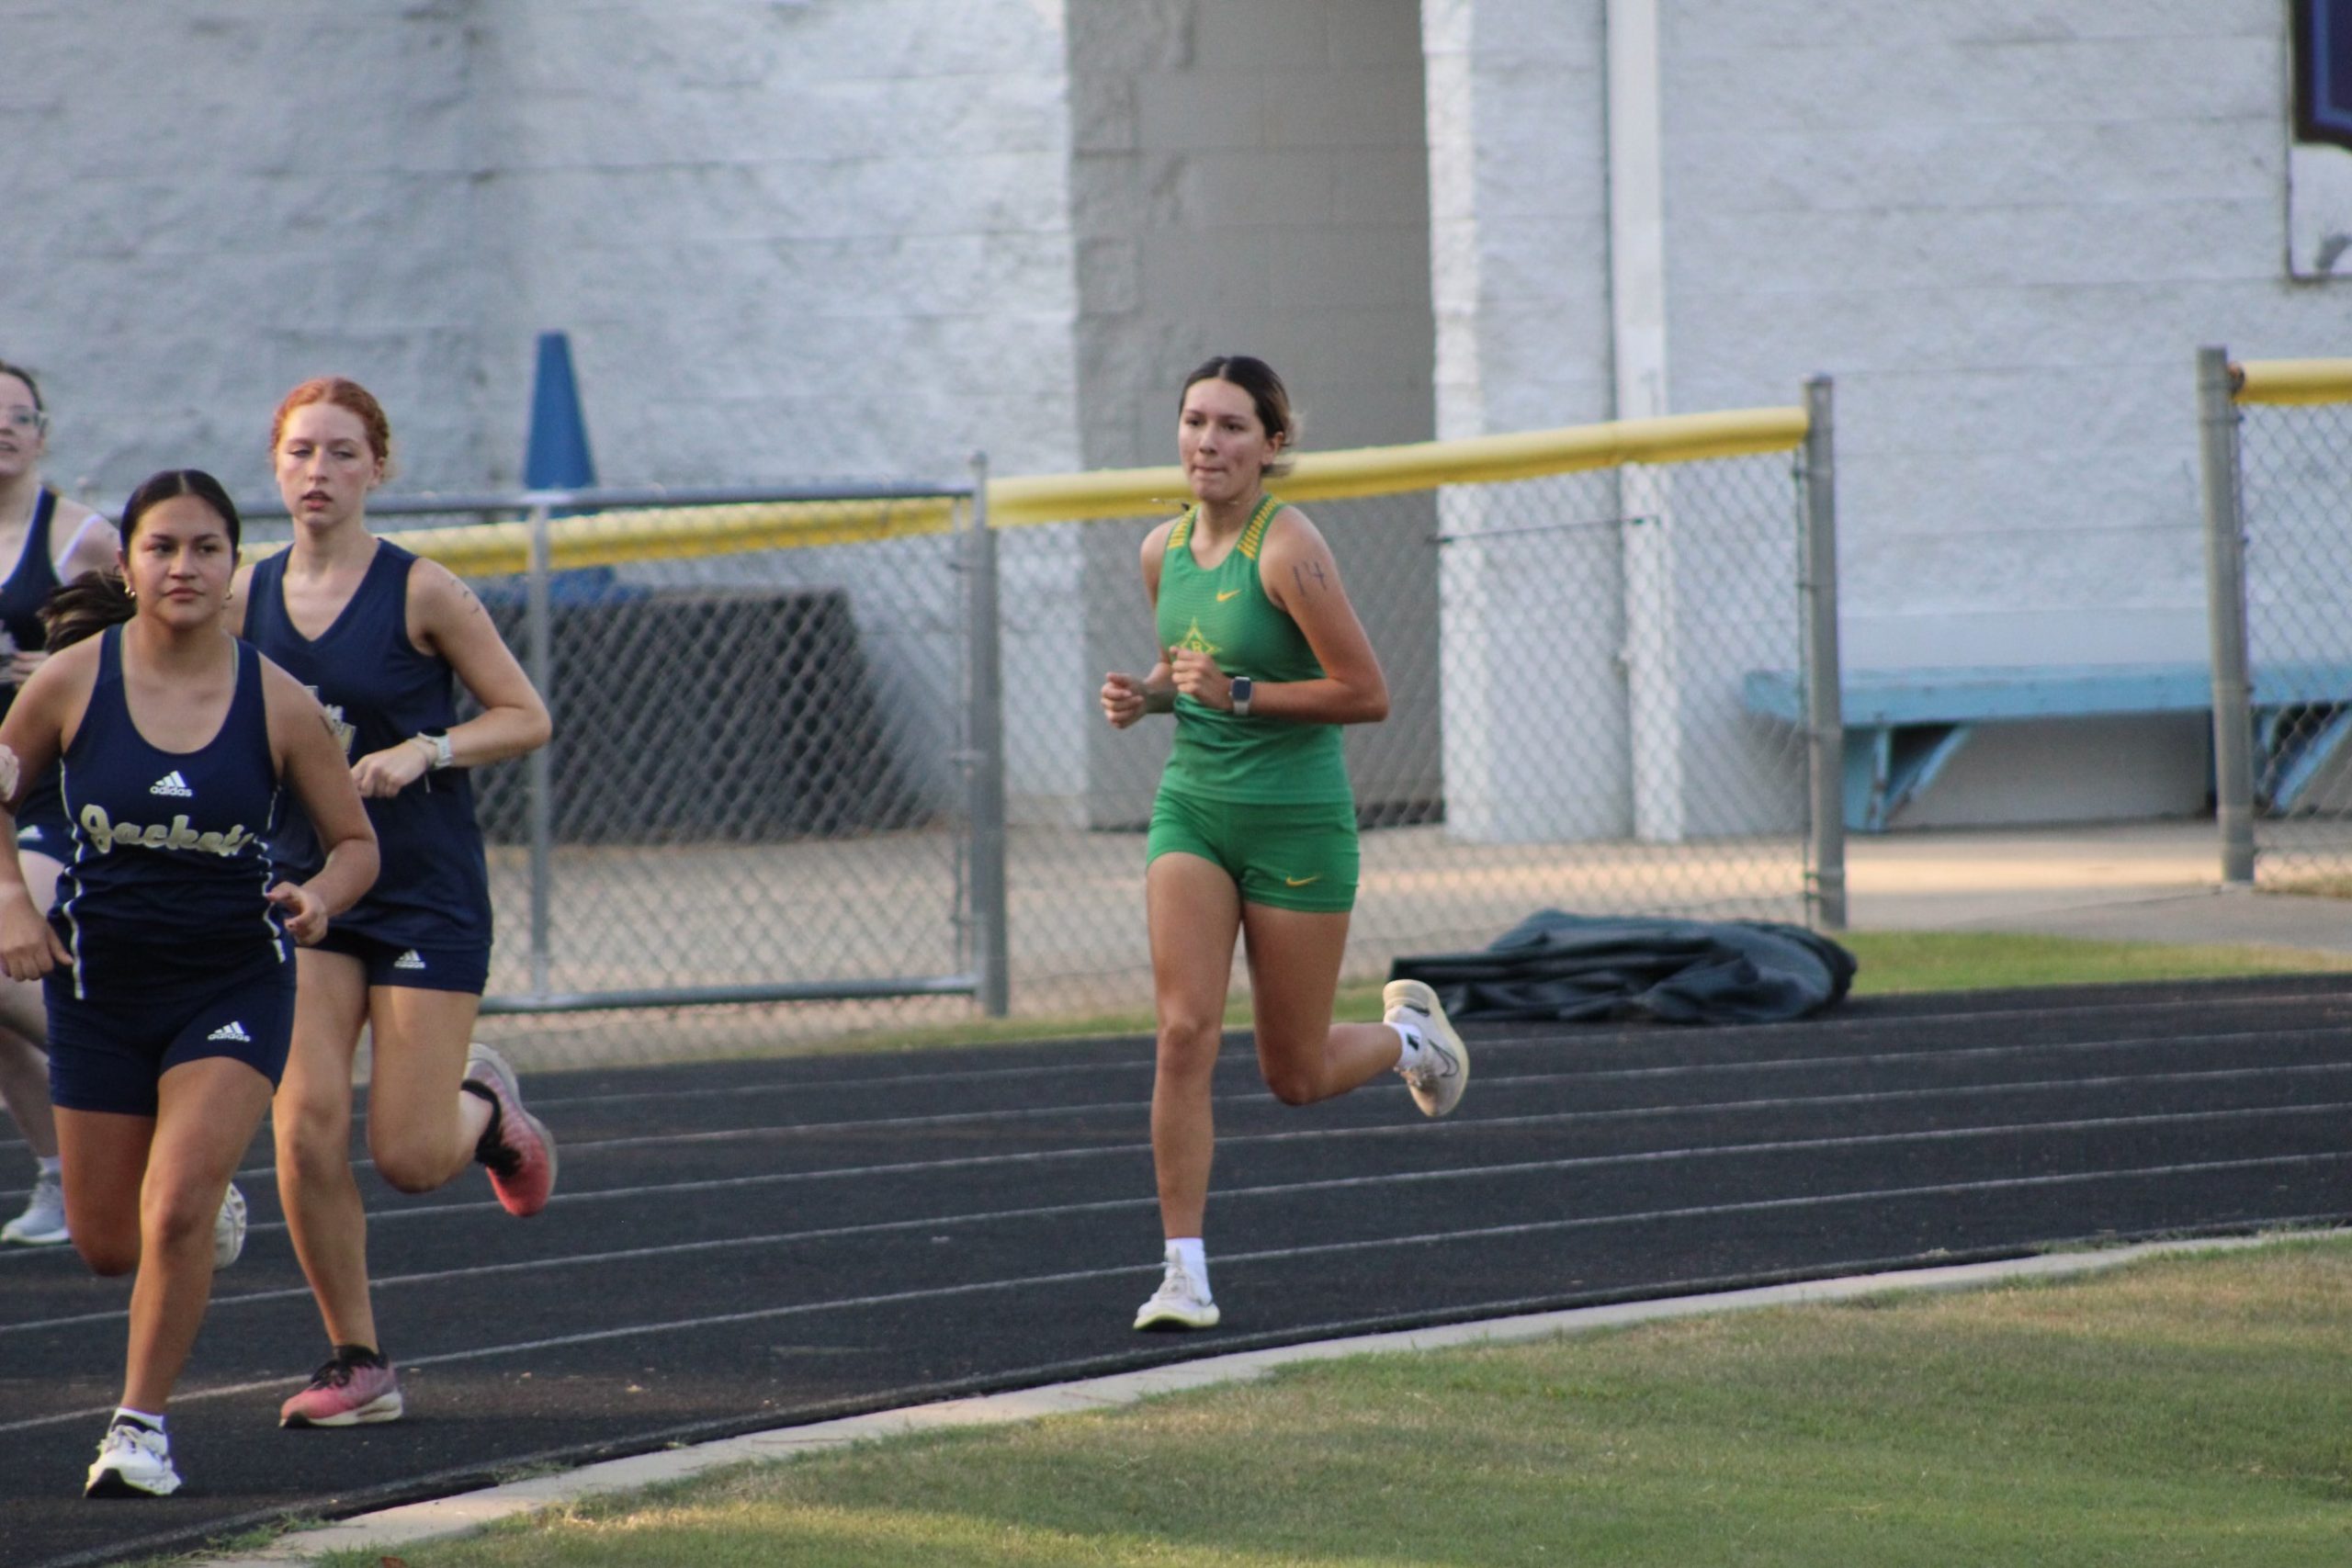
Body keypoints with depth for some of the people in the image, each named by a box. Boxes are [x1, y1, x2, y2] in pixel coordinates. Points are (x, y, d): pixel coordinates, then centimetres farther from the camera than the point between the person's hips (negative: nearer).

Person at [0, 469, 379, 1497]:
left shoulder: (277, 705, -10)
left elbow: (356, 842, 1)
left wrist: (320, 896, -20)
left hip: (234, 985, -2)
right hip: (99, 984, 2)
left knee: (175, 1215, -18)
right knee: (107, 1245, 11)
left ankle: (142, 1424, 1)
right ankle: (208, 1208, 48)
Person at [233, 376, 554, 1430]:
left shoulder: (420, 593, -8)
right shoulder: (248, 600, 3)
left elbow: (526, 717, -4)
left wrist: (423, 751, -19)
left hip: (427, 894, -3)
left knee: (409, 1157, -6)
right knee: (306, 1128, -12)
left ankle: (484, 1103, 31)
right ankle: (357, 1364, 2)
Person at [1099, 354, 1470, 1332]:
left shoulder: (1288, 550, -17)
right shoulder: (1164, 550, 4)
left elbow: (1367, 694, -17)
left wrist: (1237, 694, -24)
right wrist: (1145, 694, -1)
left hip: (1297, 821, -5)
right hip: (1192, 810, 5)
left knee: (1295, 1078, 6)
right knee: (1185, 1032, -13)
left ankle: (1409, 1033, 40)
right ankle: (1185, 1274, -9)